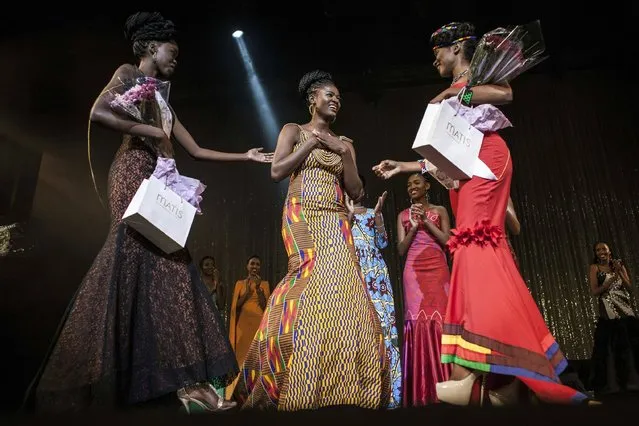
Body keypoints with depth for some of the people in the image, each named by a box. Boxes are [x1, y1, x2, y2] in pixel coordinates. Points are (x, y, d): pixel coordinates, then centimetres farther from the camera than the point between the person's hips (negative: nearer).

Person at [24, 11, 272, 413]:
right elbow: (99, 112, -12)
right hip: (134, 174, -8)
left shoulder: (162, 101, 30)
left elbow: (197, 150, 26)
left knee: (166, 267, -3)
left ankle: (183, 378, -6)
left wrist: (244, 157, 25)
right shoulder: (128, 74, 8)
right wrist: (152, 133, -8)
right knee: (134, 262, -17)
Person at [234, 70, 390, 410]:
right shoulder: (294, 131, 13)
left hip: (336, 223, 4)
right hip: (301, 218, -4)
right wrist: (313, 141, -3)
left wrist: (344, 153, 0)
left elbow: (356, 193, 11)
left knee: (341, 286, -12)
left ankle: (339, 384, -5)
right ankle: (302, 386, -13)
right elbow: (276, 171, -4)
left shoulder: (344, 143, 21)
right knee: (315, 280, -23)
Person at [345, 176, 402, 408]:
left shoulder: (373, 213, 18)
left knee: (381, 320, -7)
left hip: (375, 272, 2)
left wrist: (377, 214, -2)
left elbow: (383, 243, 7)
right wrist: (349, 215, -11)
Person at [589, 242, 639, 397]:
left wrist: (619, 273, -8)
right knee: (612, 346, -4)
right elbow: (594, 292, -7)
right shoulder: (594, 268, 1)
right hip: (608, 311, -3)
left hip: (626, 308, 4)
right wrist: (612, 279, -13)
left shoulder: (619, 265, 12)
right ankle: (614, 383, 3)